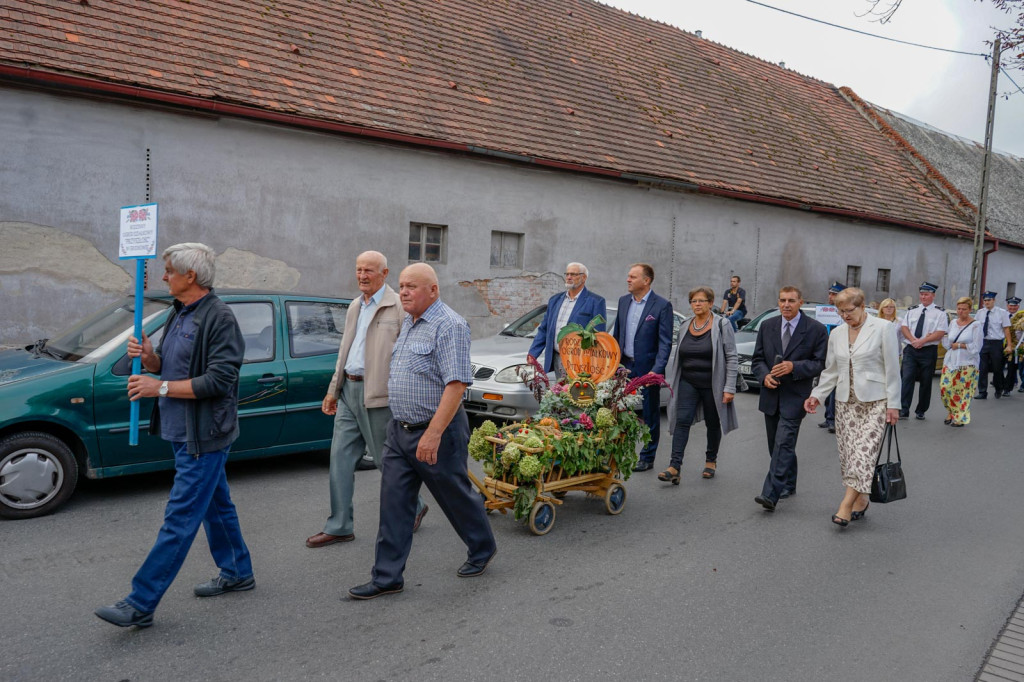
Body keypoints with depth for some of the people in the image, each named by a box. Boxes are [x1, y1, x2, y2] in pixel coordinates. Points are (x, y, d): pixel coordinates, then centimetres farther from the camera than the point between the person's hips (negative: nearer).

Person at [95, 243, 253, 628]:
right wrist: (149, 358, -2)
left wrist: (161, 387, -20)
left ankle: (140, 604, 0)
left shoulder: (219, 318, -18)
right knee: (216, 506, 19)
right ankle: (237, 574, 32)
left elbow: (219, 380, -23)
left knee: (180, 518, -4)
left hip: (203, 437, -10)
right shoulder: (180, 314, 12)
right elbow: (173, 366, 19)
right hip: (184, 433, 10)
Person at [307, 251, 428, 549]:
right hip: (349, 391, 8)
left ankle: (414, 507, 28)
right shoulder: (355, 307, 14)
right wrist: (334, 389, 19)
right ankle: (339, 527, 16)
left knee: (387, 459, 4)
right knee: (340, 457, 7)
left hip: (378, 396, -7)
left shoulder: (399, 307, -11)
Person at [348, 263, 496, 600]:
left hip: (435, 432, -8)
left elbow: (457, 383, -24)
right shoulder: (407, 323, 12)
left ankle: (483, 549, 34)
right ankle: (387, 576, 14)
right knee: (394, 505, 6)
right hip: (399, 430, 8)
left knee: (456, 497, 10)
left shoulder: (449, 326, -17)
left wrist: (433, 433, -29)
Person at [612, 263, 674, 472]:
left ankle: (647, 458, 18)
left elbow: (665, 342, -11)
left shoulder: (662, 306, -9)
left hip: (647, 368, -5)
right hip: (624, 366, 5)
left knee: (650, 416, 7)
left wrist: (657, 370, -20)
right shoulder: (623, 301, 9)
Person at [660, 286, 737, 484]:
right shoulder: (685, 327, 8)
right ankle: (674, 467, -14)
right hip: (688, 383, 3)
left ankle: (711, 460, 32)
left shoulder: (722, 325, -6)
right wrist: (674, 384, 13)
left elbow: (731, 358, -8)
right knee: (682, 421, -9)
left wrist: (729, 388, -13)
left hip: (712, 384, -3)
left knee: (713, 423, 10)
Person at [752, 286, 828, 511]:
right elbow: (757, 359, 10)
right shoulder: (767, 326, 7)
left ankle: (771, 494, -16)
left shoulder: (816, 329, -5)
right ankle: (788, 485, 31)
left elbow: (821, 363, -6)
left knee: (783, 443, -14)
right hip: (771, 395, 5)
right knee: (777, 445, 14)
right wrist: (764, 375, -10)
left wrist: (794, 366, -20)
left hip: (795, 396, -5)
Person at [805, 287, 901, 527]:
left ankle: (846, 505, -13)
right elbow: (831, 371, 15)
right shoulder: (836, 334, 9)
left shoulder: (881, 328, -6)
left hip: (874, 402, -5)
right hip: (846, 402, 5)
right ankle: (861, 500, 18)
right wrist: (817, 395, 3)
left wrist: (893, 404, -7)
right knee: (848, 453, 4)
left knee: (864, 453, -13)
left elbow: (892, 368, -5)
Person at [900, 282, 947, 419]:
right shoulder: (912, 310, 14)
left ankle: (921, 411, 15)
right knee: (907, 378, -8)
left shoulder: (940, 313, 1)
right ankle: (904, 410, -10)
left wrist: (922, 341, -16)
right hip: (910, 349, 2)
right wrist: (913, 340, -11)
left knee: (926, 382, 4)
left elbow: (940, 333, -8)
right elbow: (904, 327, 6)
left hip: (928, 351, -2)